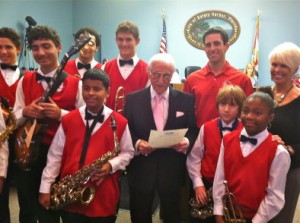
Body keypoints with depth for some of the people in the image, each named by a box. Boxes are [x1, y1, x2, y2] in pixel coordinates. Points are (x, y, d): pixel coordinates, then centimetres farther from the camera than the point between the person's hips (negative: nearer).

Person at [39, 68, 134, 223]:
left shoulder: (120, 122, -3)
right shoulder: (68, 120, 1)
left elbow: (128, 152, 6)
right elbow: (55, 154, 4)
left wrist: (111, 165, -13)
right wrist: (45, 188, 1)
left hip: (104, 196, -1)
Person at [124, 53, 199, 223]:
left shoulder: (186, 100, -1)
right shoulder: (133, 99, -1)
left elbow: (194, 130, 1)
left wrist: (187, 142, -19)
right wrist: (136, 143, -20)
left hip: (172, 171, 0)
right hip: (141, 170, 0)